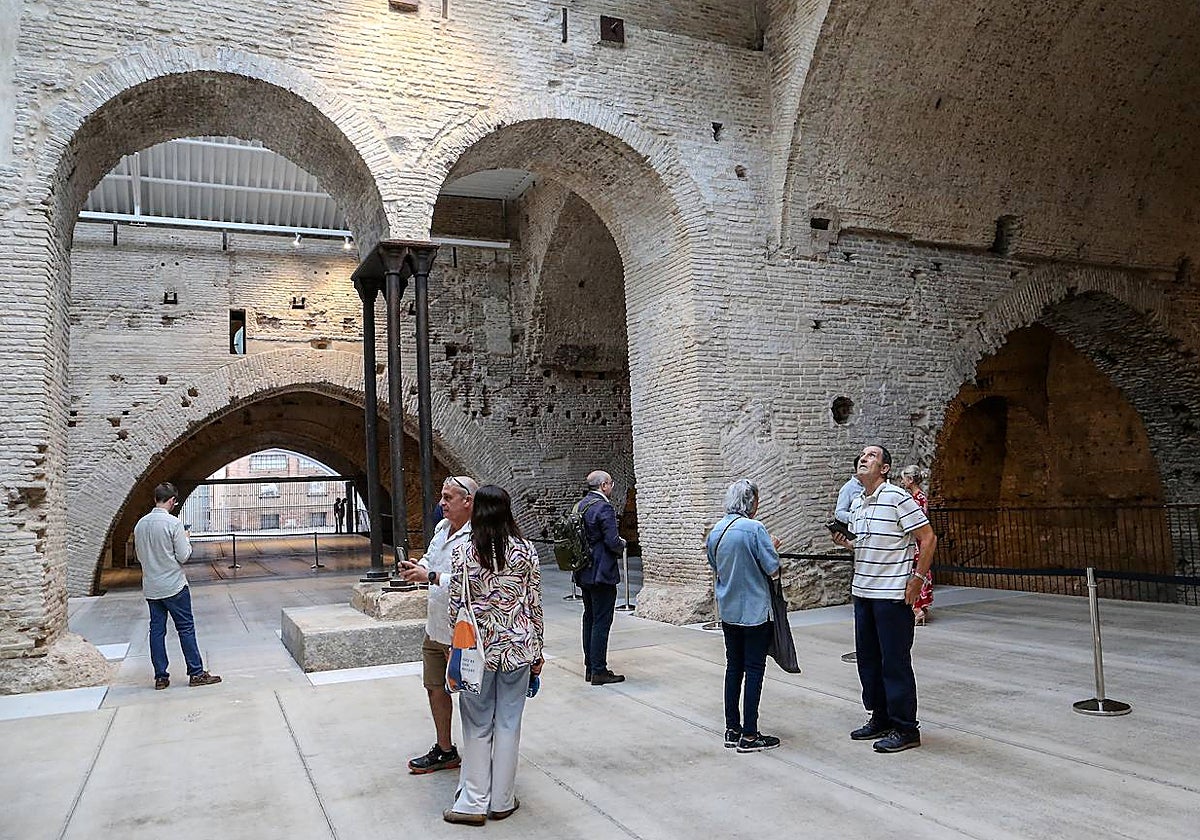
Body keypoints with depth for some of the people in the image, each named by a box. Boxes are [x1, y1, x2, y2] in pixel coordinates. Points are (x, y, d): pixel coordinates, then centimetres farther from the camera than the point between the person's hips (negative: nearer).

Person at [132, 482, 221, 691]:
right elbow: (183, 556, -14)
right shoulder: (173, 523, -16)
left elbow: (140, 555, 14)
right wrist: (186, 540, 3)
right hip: (174, 586, -6)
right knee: (186, 628, 1)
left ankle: (160, 677, 13)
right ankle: (196, 673, 6)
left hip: (150, 587, 6)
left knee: (156, 630, 9)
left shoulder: (140, 524, 4)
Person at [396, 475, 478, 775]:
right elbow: (430, 560, 20)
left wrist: (431, 577, -28)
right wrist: (416, 567, -1)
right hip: (436, 627, 9)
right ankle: (444, 750, 38)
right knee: (435, 687, 20)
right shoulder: (442, 527, 7)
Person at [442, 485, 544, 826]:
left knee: (478, 727, 11)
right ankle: (502, 801, 21)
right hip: (517, 646, 1)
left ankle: (474, 803, 18)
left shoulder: (463, 552, -9)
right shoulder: (526, 550, -4)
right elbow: (534, 604, -1)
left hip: (478, 648, -1)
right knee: (508, 724, 11)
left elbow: (456, 606, -7)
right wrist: (537, 652, 9)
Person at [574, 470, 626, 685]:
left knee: (589, 619, 15)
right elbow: (612, 542, -22)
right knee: (601, 621, -3)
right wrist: (621, 546, 1)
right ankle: (599, 671, 1)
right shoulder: (604, 507, -16)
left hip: (584, 573, 9)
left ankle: (590, 667, 22)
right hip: (602, 573, -9)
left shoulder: (580, 506, 11)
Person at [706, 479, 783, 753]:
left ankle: (732, 729, 20)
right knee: (754, 669, 1)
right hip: (754, 611, -6)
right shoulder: (755, 528, -17)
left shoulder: (715, 531, 4)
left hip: (728, 611, 6)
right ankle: (749, 735, 5)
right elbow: (773, 568, -15)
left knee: (733, 667, 14)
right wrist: (773, 547, 4)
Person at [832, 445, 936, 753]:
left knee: (895, 662, -1)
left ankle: (905, 728, 11)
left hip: (892, 594, -8)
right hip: (862, 592, 8)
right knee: (868, 659, 14)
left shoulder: (897, 497, -13)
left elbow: (928, 538, -12)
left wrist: (917, 578, -14)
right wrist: (846, 543, 3)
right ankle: (881, 719, 28)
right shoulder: (857, 503, 11)